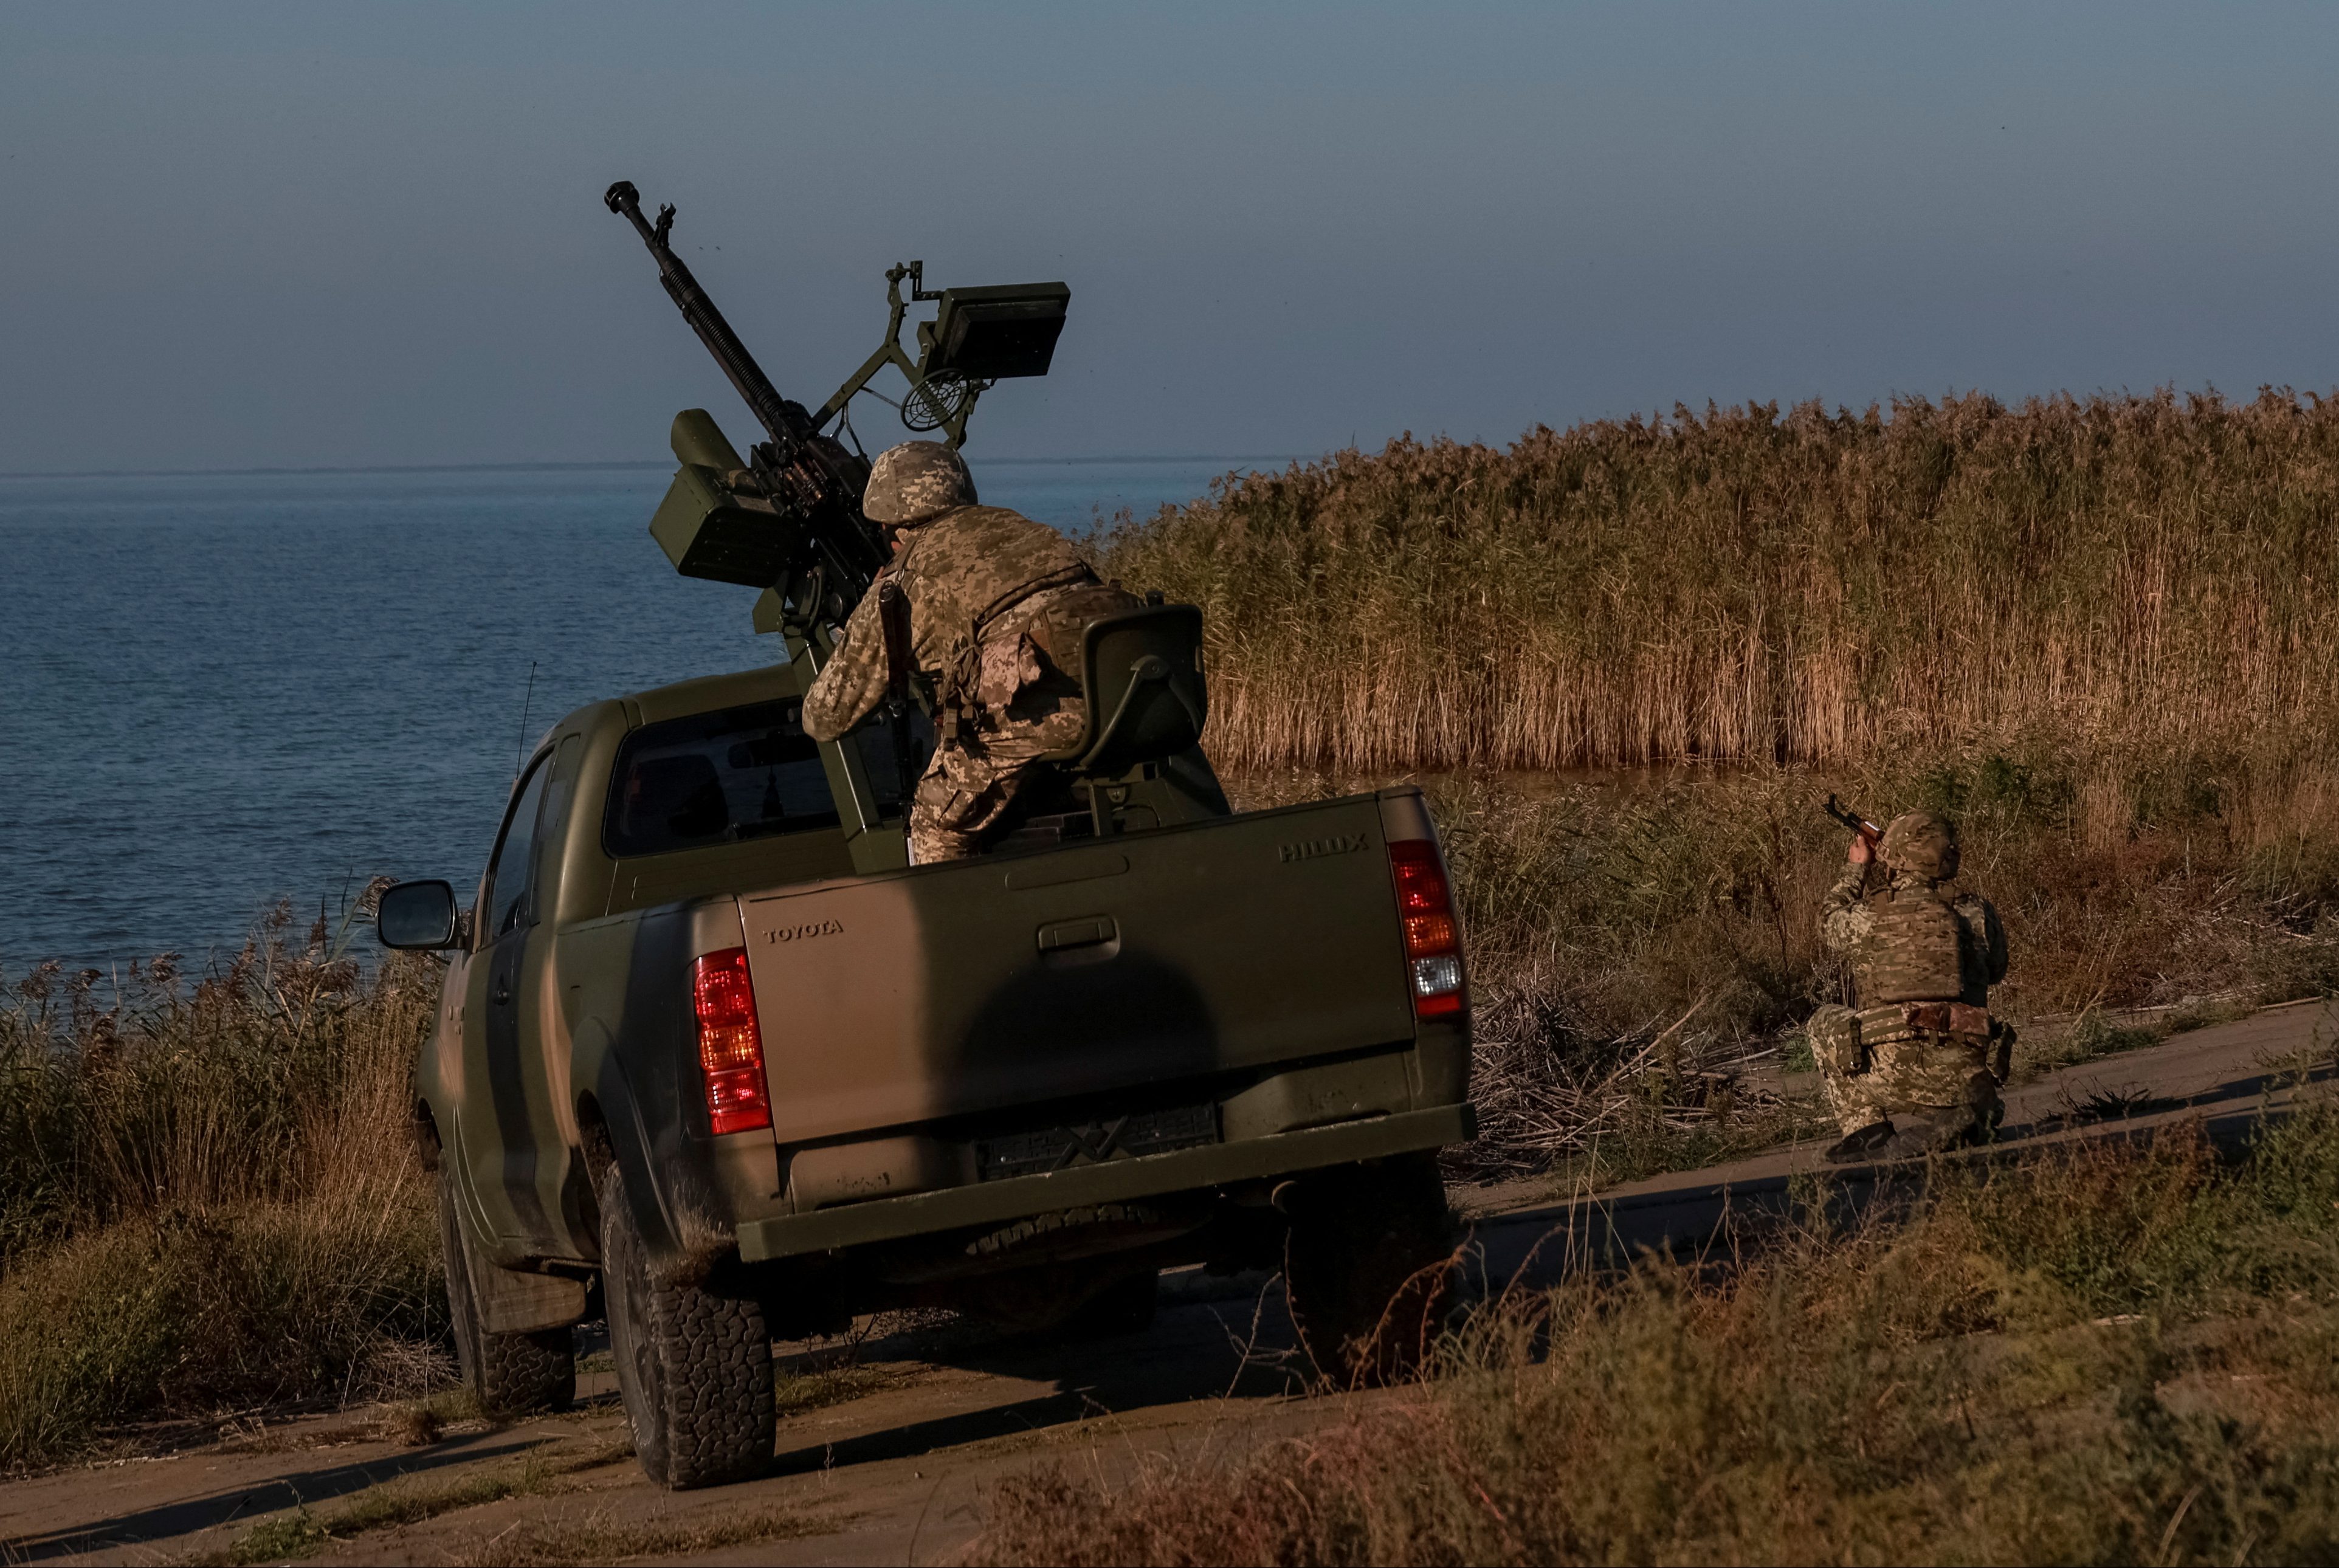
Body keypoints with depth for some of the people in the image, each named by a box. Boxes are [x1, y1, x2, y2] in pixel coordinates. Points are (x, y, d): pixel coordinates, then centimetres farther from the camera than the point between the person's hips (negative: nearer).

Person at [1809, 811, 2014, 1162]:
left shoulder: (1869, 917, 1)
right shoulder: (1977, 914, 6)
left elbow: (1831, 923, 26)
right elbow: (1996, 970, 26)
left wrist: (1857, 868, 41)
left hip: (1890, 1077, -3)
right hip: (1963, 1083, 3)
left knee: (1825, 1023, 25)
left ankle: (1866, 1127, 11)